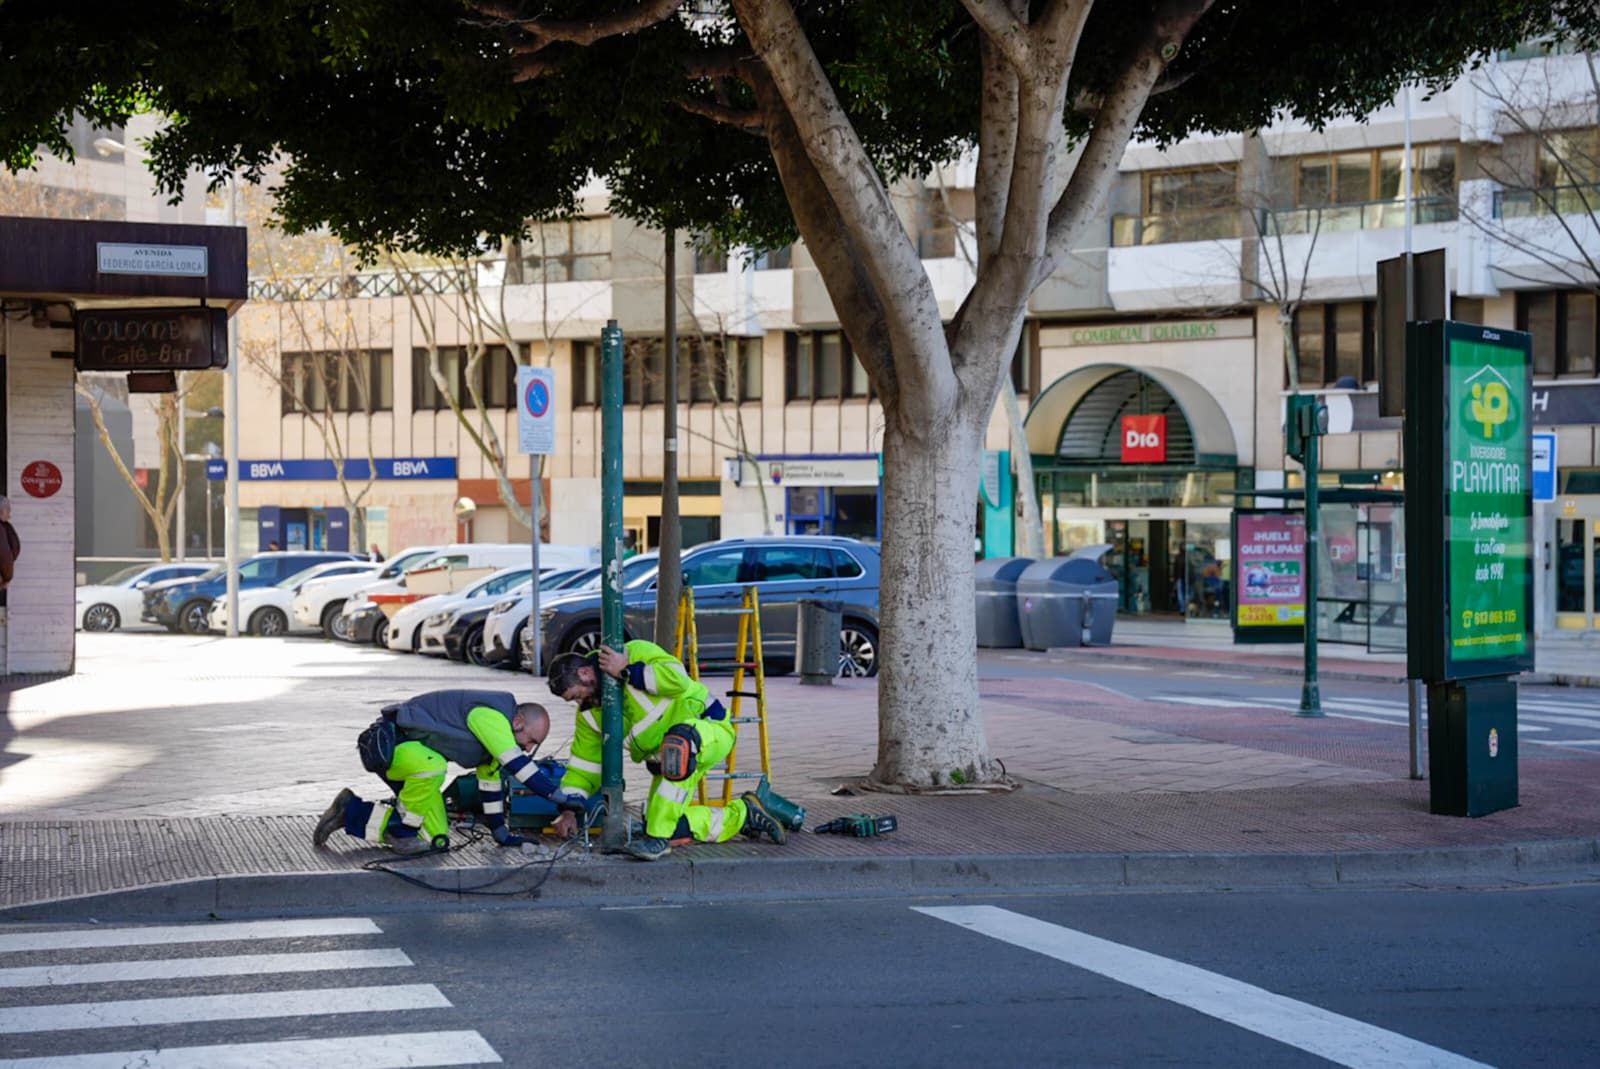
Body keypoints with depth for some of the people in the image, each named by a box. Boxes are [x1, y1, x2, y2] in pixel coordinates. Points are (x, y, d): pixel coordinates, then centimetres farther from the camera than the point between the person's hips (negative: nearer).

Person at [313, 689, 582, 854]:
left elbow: (490, 780, 20)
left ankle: (351, 812, 14)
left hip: (415, 750, 10)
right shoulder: (490, 716, -20)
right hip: (387, 745, -10)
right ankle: (402, 830, -17)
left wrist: (499, 830, 18)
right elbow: (517, 765, -27)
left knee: (437, 840, 2)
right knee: (432, 766, -42)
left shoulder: (496, 733, 12)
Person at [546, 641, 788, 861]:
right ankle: (741, 814, 16)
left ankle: (659, 838, -38)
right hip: (670, 761, 9)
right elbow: (583, 767, 6)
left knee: (678, 741, -42)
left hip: (711, 727, -9)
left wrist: (627, 671, -29)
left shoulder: (635, 653, -17)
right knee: (666, 822, -5)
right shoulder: (590, 715, 3)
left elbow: (678, 679, -32)